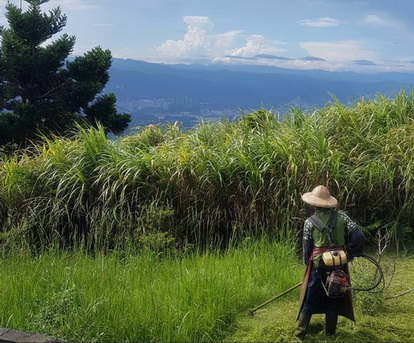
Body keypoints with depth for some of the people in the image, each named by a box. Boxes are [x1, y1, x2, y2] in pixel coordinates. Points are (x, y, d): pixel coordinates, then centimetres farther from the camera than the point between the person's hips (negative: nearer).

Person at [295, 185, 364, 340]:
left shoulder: (310, 222, -4)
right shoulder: (341, 216, -1)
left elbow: (306, 247, 2)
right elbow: (358, 236, -4)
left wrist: (307, 264, 17)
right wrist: (349, 254, 7)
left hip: (318, 265, -2)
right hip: (338, 265, 2)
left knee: (309, 301, 8)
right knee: (334, 299, 16)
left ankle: (300, 333, 12)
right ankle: (330, 333, 24)